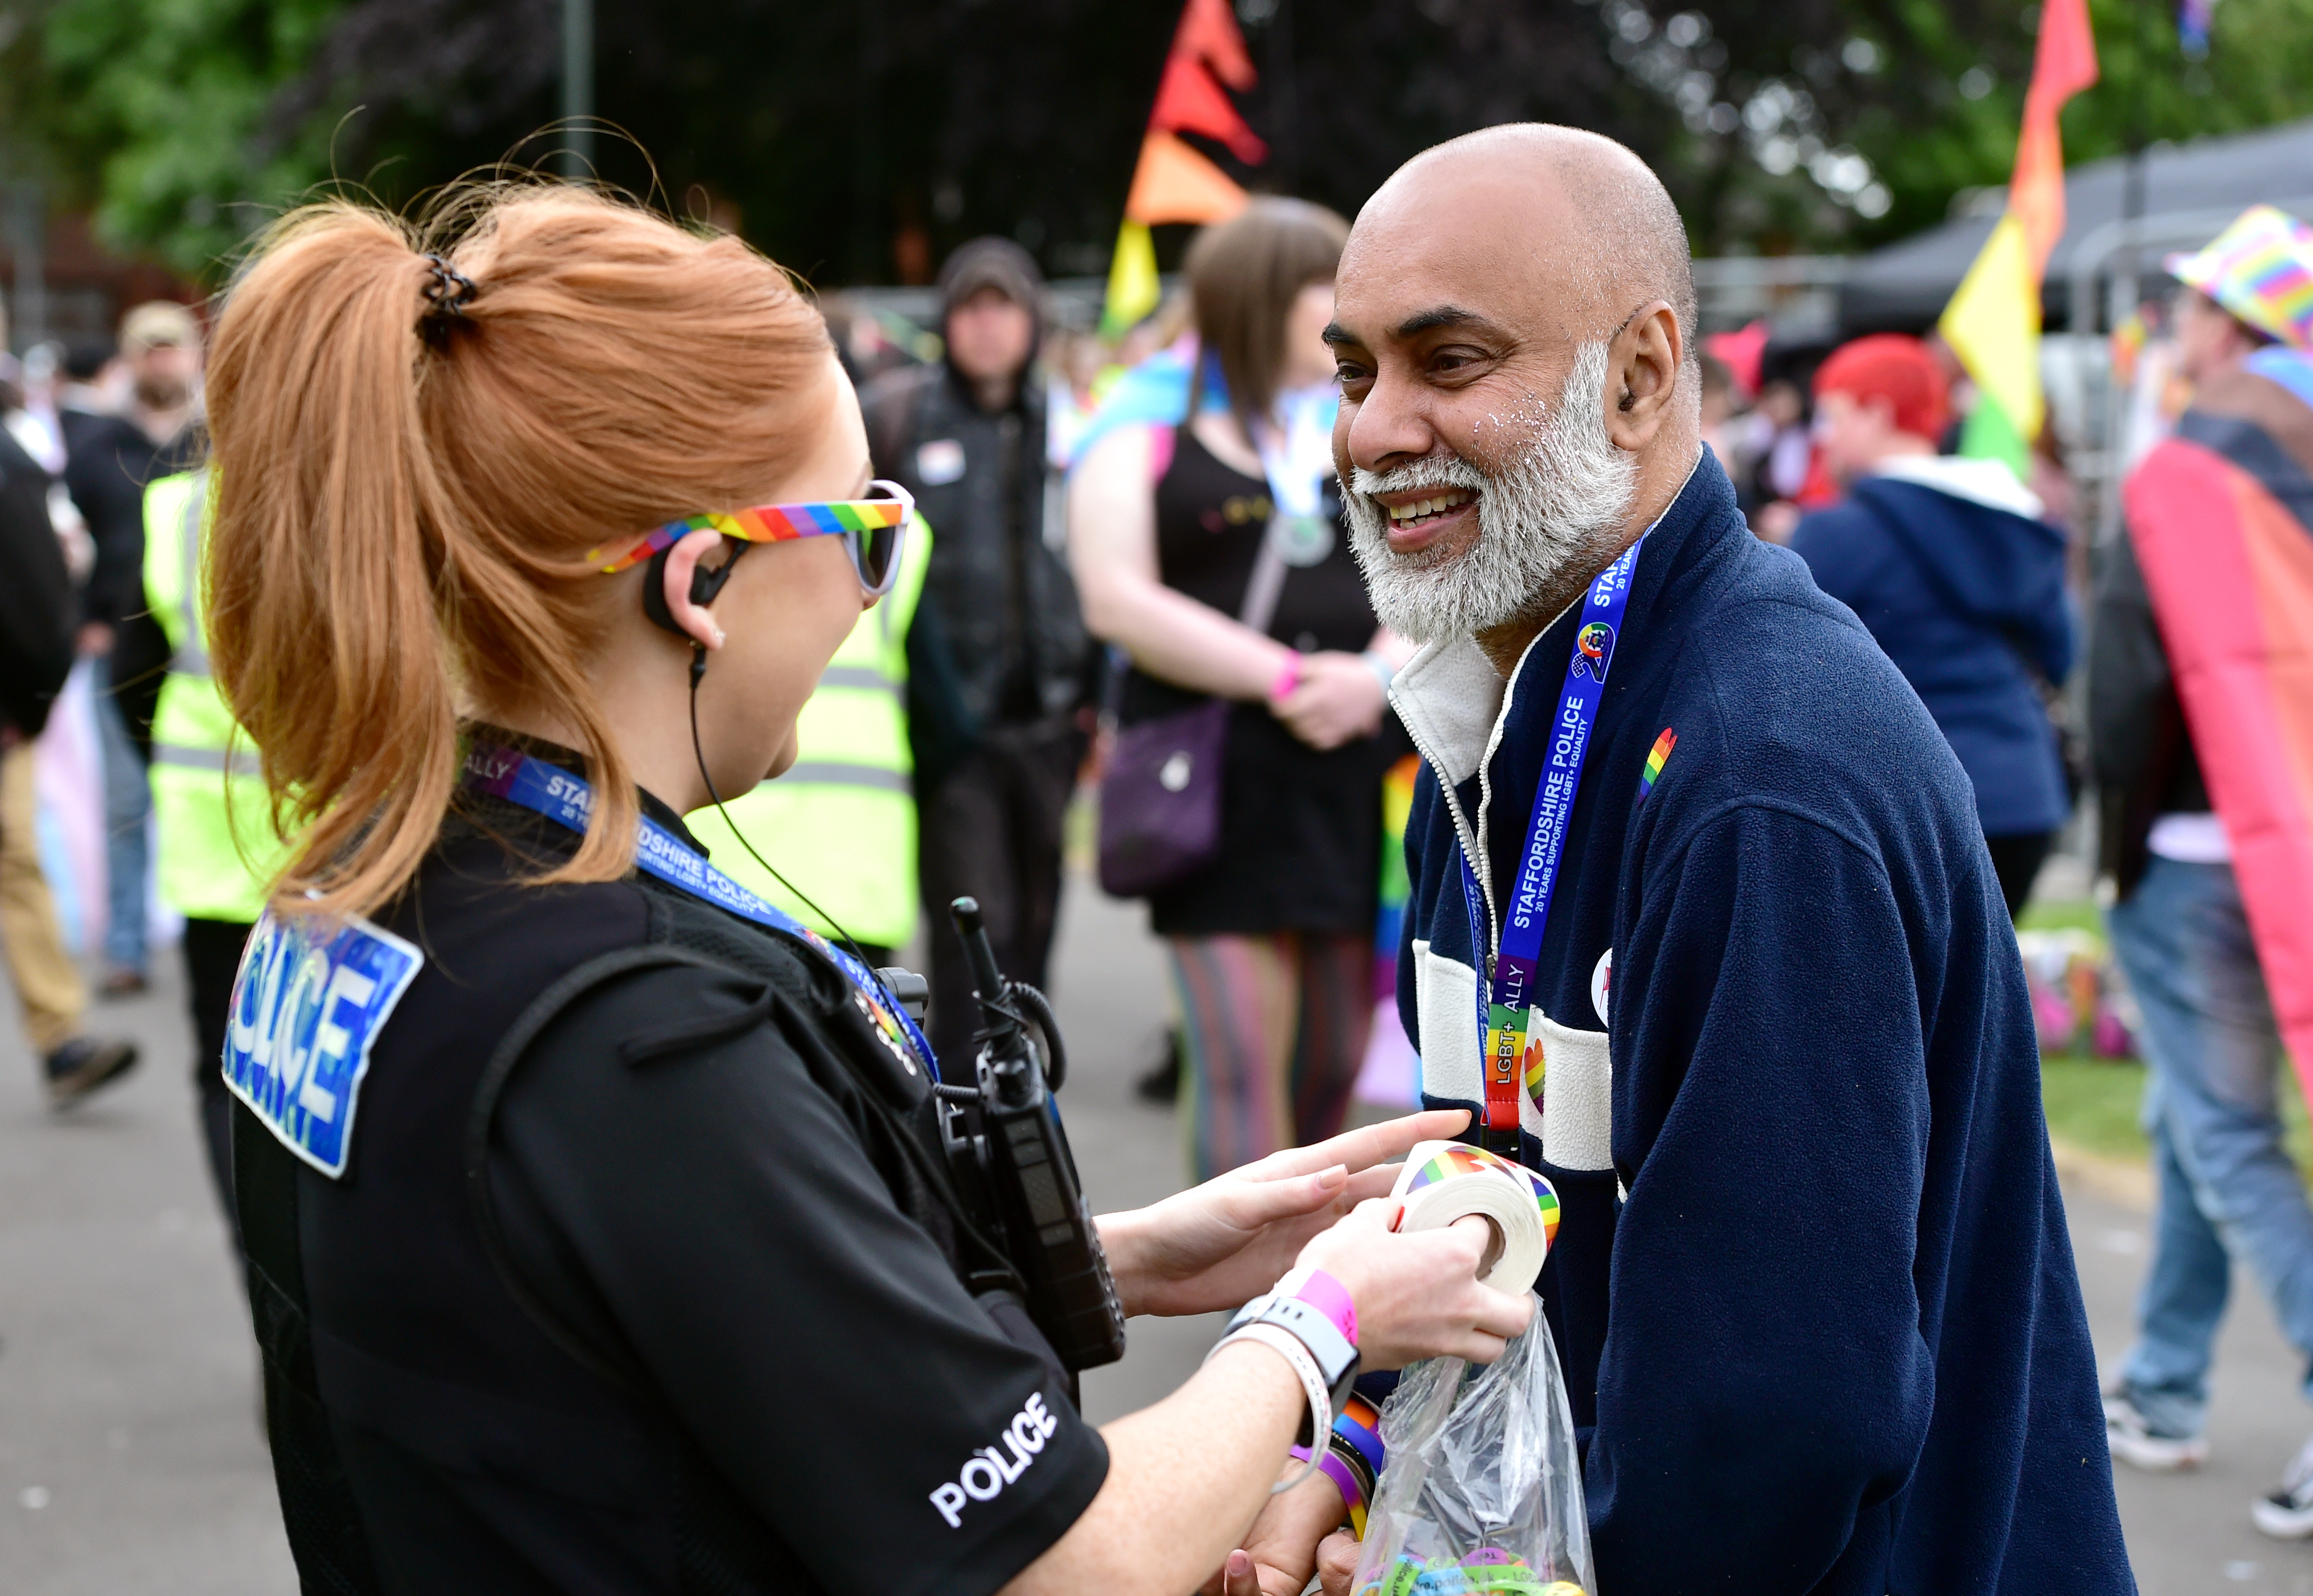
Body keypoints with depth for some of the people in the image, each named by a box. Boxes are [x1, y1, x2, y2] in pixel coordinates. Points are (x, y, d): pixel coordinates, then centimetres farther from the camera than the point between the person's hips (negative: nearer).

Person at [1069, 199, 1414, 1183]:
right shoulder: (1148, 429, 3)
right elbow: (1118, 599, -9)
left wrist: (1377, 676, -11)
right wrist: (1286, 678, -14)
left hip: (1357, 764, 4)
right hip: (1216, 773, -4)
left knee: (1335, 1054, 7)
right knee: (1240, 1057, -10)